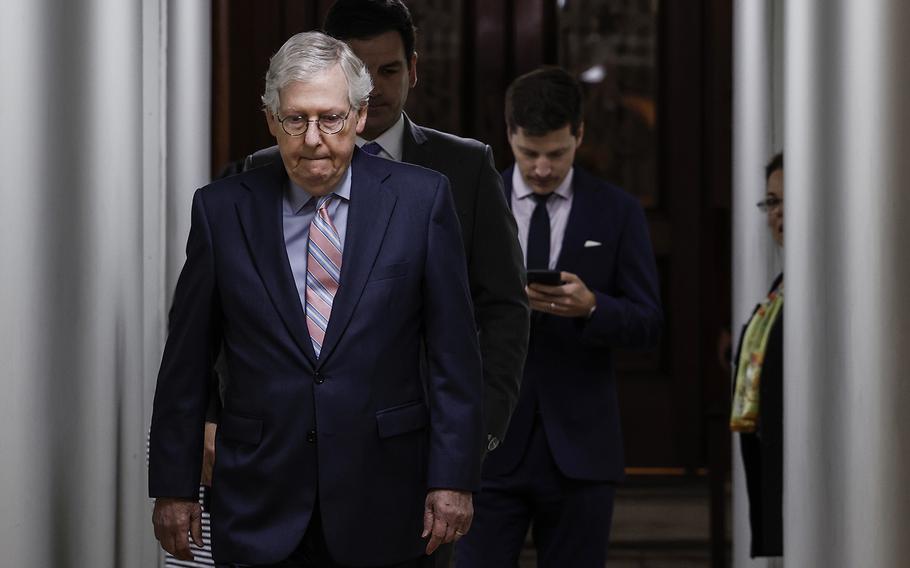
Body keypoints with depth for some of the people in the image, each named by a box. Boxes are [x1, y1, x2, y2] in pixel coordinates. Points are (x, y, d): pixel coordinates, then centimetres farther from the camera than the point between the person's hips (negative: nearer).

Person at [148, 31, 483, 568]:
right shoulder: (222, 209, 2)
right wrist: (174, 485, 5)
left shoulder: (420, 199, 0)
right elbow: (187, 362, 6)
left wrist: (454, 478, -5)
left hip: (381, 506, 0)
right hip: (258, 508, 1)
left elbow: (454, 353, -1)